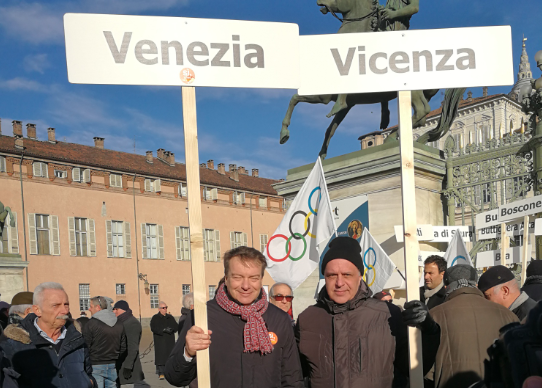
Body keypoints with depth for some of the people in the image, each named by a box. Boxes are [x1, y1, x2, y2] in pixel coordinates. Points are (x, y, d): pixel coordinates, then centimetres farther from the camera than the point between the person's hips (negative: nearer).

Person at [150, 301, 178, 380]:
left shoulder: (170, 317, 16)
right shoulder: (155, 318, 2)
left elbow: (176, 326, 11)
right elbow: (153, 328, -11)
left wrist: (172, 329, -11)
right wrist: (163, 330, -22)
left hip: (170, 340, 4)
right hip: (160, 340, -4)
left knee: (170, 355, 1)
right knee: (161, 355, -10)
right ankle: (161, 373, -9)